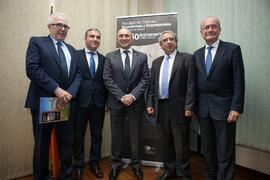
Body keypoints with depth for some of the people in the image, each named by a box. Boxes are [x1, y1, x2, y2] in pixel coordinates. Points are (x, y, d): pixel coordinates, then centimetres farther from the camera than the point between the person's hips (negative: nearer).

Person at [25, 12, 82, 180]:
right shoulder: (36, 42, 2)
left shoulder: (72, 50, 16)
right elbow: (32, 69, -12)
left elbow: (78, 73, 7)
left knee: (67, 144, 13)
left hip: (67, 103, 4)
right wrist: (57, 89, -18)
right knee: (42, 145, 12)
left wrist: (70, 93, -10)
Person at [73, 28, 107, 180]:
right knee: (78, 135, 10)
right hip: (80, 101, -2)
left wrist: (107, 100, 3)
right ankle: (79, 166, 30)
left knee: (97, 135, 13)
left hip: (99, 103, 3)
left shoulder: (104, 59, 10)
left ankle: (95, 163, 34)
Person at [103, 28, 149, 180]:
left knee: (135, 135, 11)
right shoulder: (110, 57, 6)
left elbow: (145, 79, -1)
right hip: (116, 102, 0)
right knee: (117, 135, 12)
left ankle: (136, 164, 31)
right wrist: (121, 97, -11)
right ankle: (115, 165, 31)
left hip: (136, 102, 0)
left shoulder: (142, 57, 6)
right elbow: (107, 79, -2)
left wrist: (133, 95, -13)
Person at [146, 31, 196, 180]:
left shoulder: (187, 58, 1)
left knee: (181, 144, 7)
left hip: (179, 108, -4)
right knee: (165, 143, 15)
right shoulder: (156, 62, 16)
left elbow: (191, 84, -7)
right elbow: (151, 85, 13)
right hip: (161, 108, 5)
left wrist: (189, 107, -13)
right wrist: (150, 104, 4)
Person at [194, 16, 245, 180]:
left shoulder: (233, 49, -2)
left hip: (223, 108, -4)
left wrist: (236, 108, -13)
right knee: (208, 149, 17)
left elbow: (239, 81, -7)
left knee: (225, 152, 5)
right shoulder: (197, 54, 11)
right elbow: (196, 82, 10)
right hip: (203, 109, 4)